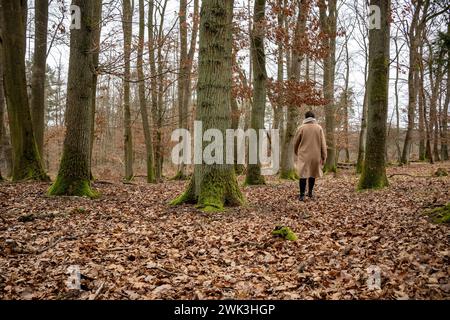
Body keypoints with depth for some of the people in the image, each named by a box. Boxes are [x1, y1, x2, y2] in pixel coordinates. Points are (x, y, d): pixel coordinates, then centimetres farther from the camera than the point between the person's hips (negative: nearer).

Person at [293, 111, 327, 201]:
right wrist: (324, 157, 6)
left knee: (303, 174, 0)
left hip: (303, 155, -2)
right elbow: (323, 144, 0)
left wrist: (296, 152, 24)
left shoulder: (301, 128, -2)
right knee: (312, 174, 16)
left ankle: (302, 195, -4)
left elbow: (296, 142, 6)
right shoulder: (319, 128, 0)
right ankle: (310, 192, 27)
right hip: (315, 155, 2)